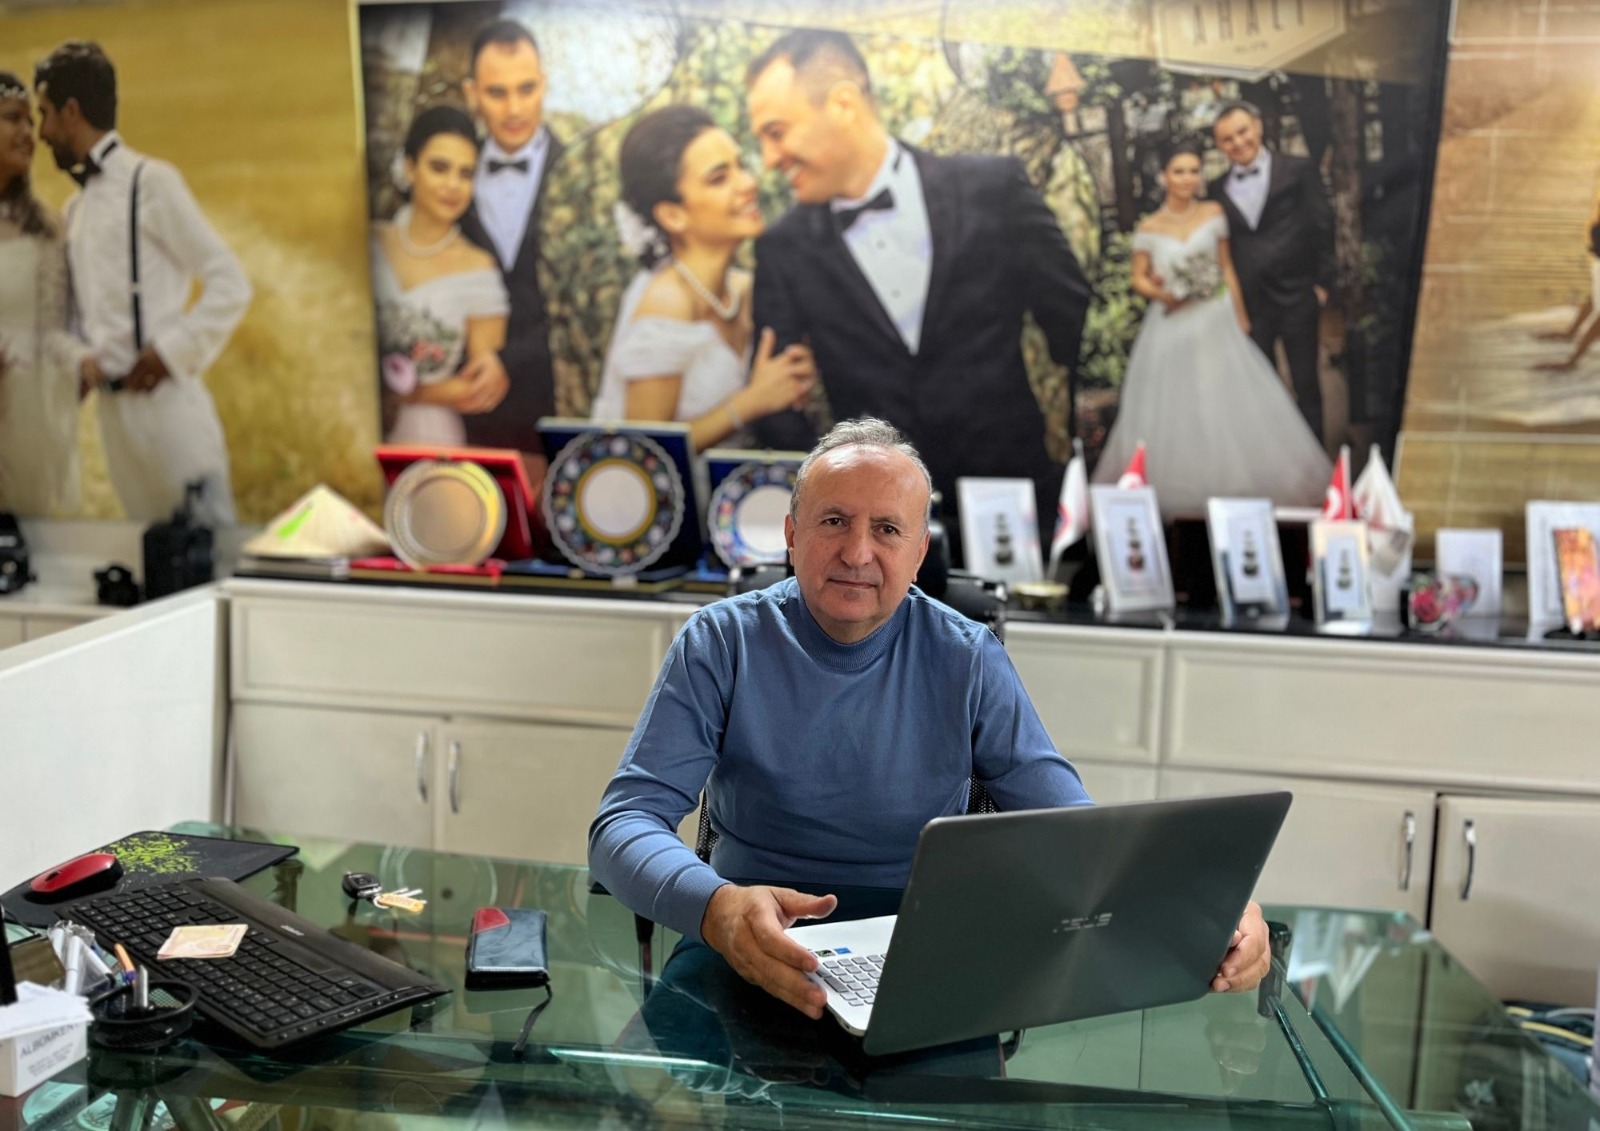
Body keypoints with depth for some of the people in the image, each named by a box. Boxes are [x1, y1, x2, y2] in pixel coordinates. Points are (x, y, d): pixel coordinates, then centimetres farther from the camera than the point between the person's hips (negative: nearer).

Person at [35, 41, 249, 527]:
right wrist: (80, 360, 3)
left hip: (164, 400, -7)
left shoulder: (150, 181, -6)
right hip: (112, 408, 7)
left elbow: (231, 285, -10)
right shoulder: (75, 207, 16)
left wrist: (170, 353, -13)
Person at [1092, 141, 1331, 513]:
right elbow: (1139, 279, 2)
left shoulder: (1213, 213, 1)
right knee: (1172, 410, 5)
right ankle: (1175, 486, 18)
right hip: (1171, 327, -1)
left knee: (1231, 405, 0)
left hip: (1216, 323, 1)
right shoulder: (1150, 228, -3)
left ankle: (1235, 482, 13)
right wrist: (1158, 292, -18)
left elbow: (1226, 267, 6)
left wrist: (1240, 316, 5)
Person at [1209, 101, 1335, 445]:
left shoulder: (1298, 170, 1)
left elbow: (1322, 227, -1)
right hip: (1248, 302, 2)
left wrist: (1322, 283, -5)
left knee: (1306, 385, 6)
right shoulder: (1218, 188, 7)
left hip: (1296, 296, -2)